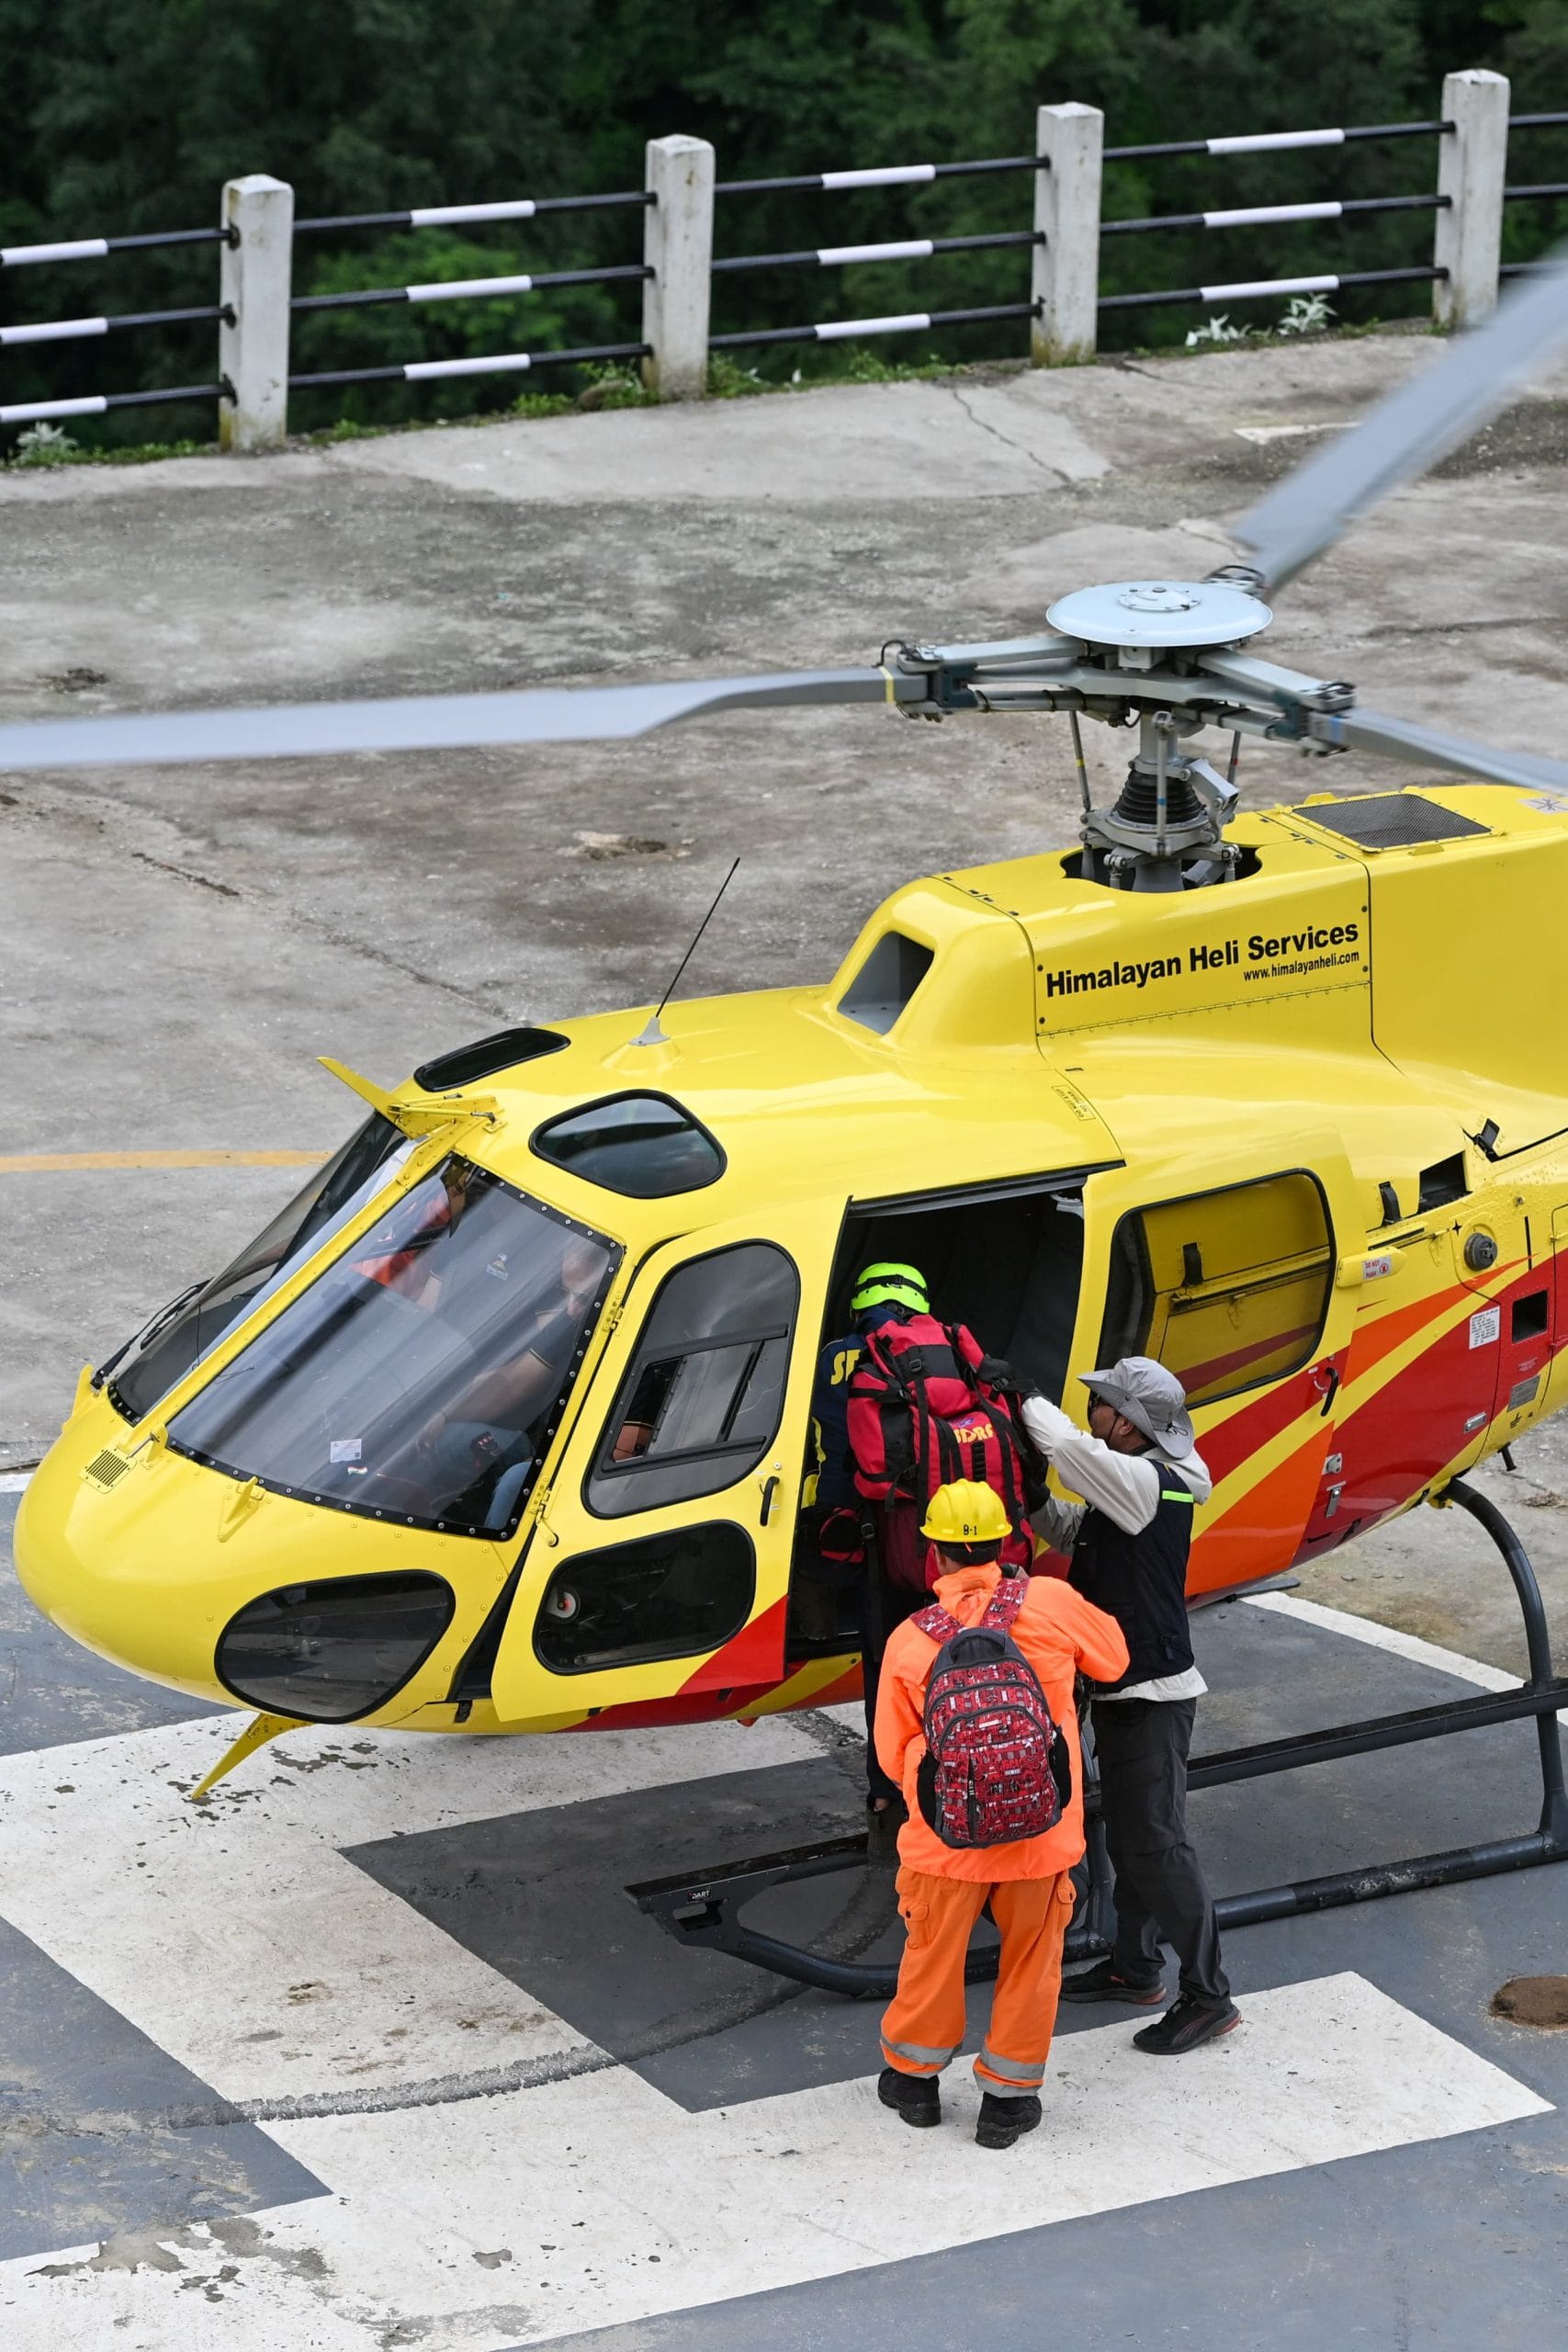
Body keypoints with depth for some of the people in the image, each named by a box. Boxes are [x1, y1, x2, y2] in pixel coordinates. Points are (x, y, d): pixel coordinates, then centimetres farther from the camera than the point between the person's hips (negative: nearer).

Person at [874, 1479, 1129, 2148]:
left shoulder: (908, 1641, -7)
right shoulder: (1050, 1602, -9)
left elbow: (893, 1758, 3)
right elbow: (1112, 1660, 12)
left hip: (946, 1836, 0)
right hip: (1042, 1836, 0)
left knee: (933, 1955, 19)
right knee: (1029, 1962, 16)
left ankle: (914, 2076, 36)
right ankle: (1007, 2097, 24)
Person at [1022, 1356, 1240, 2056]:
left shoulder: (1144, 1485, -22)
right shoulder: (1124, 1486, 10)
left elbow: (1068, 1445, -34)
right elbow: (1070, 1533, 22)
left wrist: (1026, 1400, -17)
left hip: (1153, 1695, -11)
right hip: (1125, 1689, 11)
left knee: (1157, 1844, -7)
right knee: (1126, 1835, 20)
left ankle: (1207, 1996, -2)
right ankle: (1134, 1967, 33)